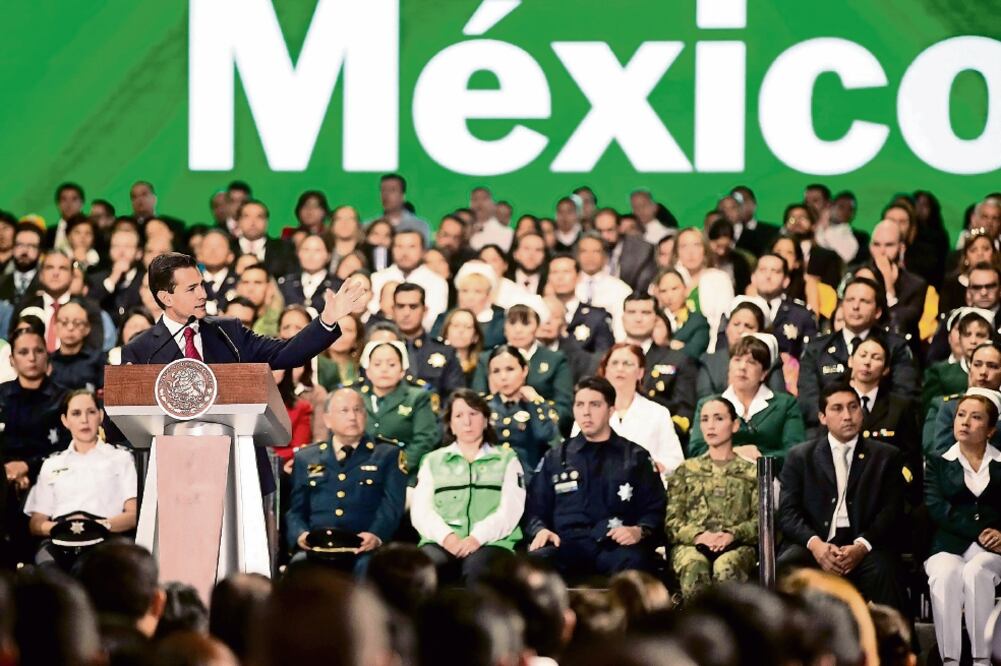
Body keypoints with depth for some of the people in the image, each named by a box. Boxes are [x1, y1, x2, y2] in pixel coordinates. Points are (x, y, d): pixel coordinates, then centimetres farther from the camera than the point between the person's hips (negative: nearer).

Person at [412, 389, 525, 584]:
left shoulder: (507, 459, 19)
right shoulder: (433, 461, 23)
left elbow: (510, 510, 3)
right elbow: (420, 511, 9)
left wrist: (477, 538, -14)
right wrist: (446, 537, -12)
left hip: (491, 543, -1)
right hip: (441, 543, 1)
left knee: (476, 567, -38)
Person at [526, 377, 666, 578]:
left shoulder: (636, 458, 19)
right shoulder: (555, 459, 24)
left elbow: (655, 510, 13)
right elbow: (535, 509, 20)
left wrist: (639, 531, -9)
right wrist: (540, 530, -3)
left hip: (616, 546, -1)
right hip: (568, 544, 1)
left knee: (632, 562, -39)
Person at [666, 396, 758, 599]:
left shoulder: (751, 473, 21)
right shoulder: (686, 471, 24)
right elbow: (671, 521, 13)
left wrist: (732, 534, -13)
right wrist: (698, 535, -10)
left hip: (737, 546, -1)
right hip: (690, 545, 1)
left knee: (726, 567, -39)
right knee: (694, 566, -38)